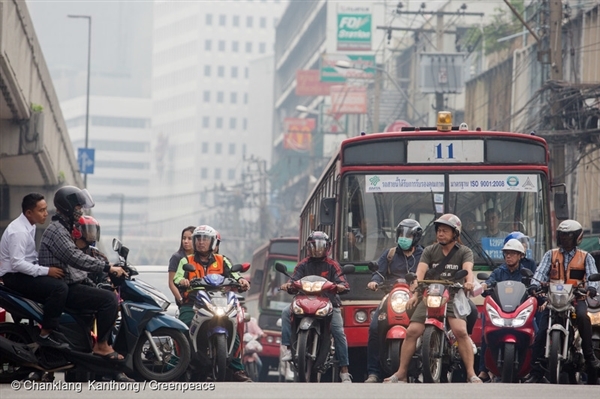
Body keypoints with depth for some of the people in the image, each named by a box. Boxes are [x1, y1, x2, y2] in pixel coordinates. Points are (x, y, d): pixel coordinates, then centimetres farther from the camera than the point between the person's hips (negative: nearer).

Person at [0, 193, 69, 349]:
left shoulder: (29, 226, 9)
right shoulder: (19, 231, -22)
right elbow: (17, 264, -28)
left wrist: (49, 265, 3)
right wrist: (46, 271, -26)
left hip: (25, 270, 10)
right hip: (15, 276, -10)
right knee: (59, 287, -23)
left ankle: (52, 328, 9)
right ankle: (45, 334, -18)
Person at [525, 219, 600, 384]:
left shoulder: (585, 257, 13)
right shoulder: (551, 255, 16)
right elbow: (541, 271, 2)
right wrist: (534, 285, -19)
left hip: (576, 298, -2)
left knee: (583, 316, -35)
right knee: (541, 332, -12)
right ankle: (536, 371, -8)